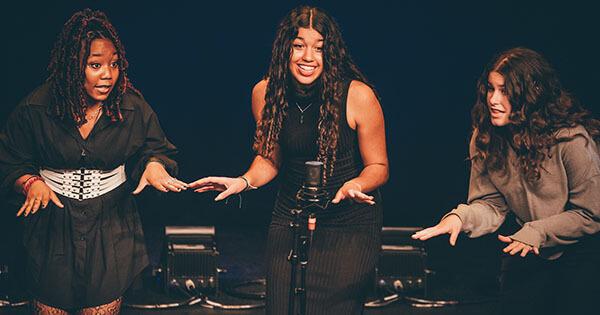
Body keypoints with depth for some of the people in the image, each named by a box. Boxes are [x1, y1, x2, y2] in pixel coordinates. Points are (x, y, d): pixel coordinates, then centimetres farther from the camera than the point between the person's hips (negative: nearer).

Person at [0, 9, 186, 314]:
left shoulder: (133, 108, -6)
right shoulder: (35, 109, -8)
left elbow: (157, 148, 6)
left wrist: (154, 164, -16)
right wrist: (30, 182, -19)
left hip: (111, 224, 0)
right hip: (52, 223, 0)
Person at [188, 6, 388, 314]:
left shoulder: (358, 96, -16)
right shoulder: (265, 92, -5)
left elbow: (378, 166, -4)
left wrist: (356, 185, -24)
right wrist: (245, 181, -8)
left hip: (350, 223, -3)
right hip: (290, 219, 3)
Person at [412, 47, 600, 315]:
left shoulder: (571, 140, -25)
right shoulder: (485, 139, -9)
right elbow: (491, 205, -9)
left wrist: (536, 232, -22)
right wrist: (460, 217, -30)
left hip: (579, 252, -4)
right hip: (527, 249, 4)